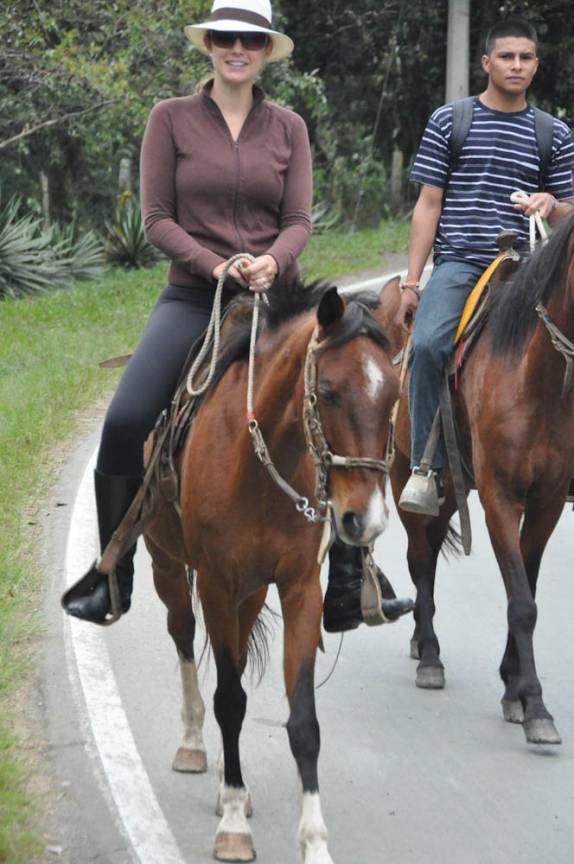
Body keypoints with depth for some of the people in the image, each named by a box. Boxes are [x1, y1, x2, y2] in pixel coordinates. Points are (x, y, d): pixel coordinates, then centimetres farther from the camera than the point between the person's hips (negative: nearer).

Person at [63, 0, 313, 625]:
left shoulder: (288, 128, 8)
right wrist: (215, 266, -17)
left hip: (274, 298, 2)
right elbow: (156, 219, -2)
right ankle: (111, 578, -6)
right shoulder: (172, 119, 3)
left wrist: (271, 261, -19)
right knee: (125, 421, -19)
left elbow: (298, 221, 3)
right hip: (193, 298, -2)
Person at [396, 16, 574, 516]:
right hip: (458, 263, -2)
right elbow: (429, 205, 7)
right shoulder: (449, 122, 8)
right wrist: (411, 282, 2)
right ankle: (427, 469, -19)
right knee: (427, 345, -27)